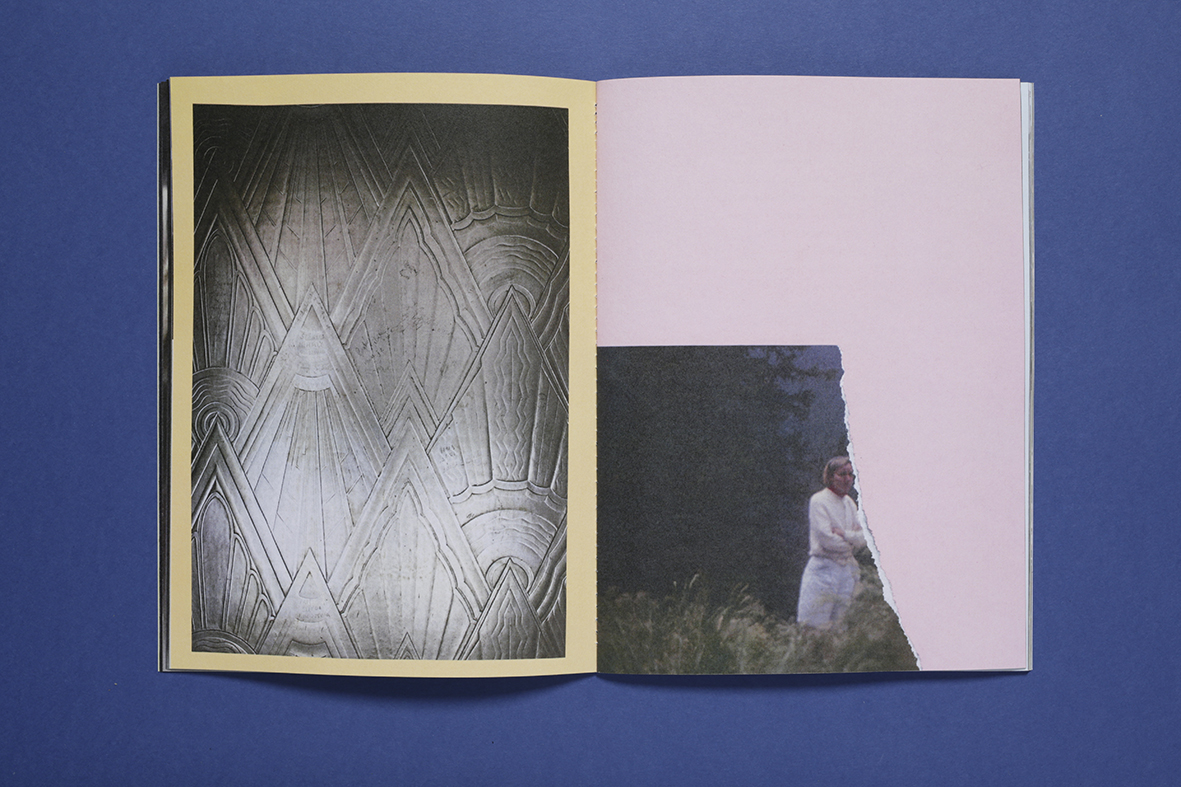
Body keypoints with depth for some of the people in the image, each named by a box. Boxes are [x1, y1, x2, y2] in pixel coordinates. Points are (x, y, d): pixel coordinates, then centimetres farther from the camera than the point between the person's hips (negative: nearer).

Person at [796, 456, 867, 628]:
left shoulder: (850, 503, 15)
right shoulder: (818, 501, -6)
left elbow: (863, 538, 6)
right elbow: (827, 540, -14)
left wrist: (843, 534, -11)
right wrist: (852, 539, -1)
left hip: (847, 572, 6)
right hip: (823, 567, -6)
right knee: (812, 626, -8)